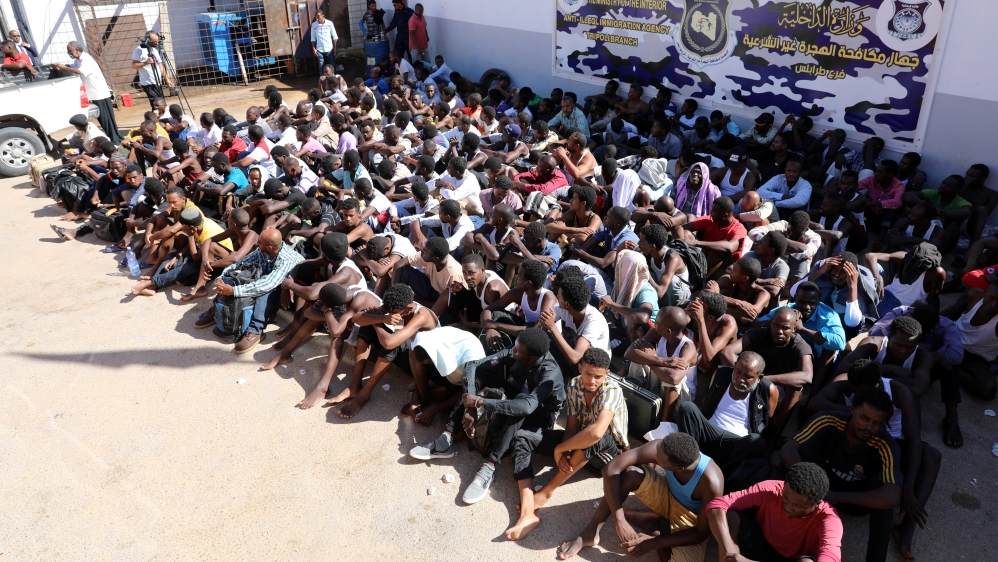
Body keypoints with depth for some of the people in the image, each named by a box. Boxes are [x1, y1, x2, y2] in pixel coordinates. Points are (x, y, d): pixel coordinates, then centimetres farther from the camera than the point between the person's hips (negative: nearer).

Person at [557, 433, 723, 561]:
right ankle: (591, 532, -14)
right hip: (667, 496, 3)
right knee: (627, 472, -29)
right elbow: (611, 469, -31)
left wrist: (654, 542, -27)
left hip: (689, 517, -2)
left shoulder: (711, 483, -37)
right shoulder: (661, 448, -30)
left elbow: (702, 532, -24)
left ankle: (656, 526, -3)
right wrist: (620, 521, -36)